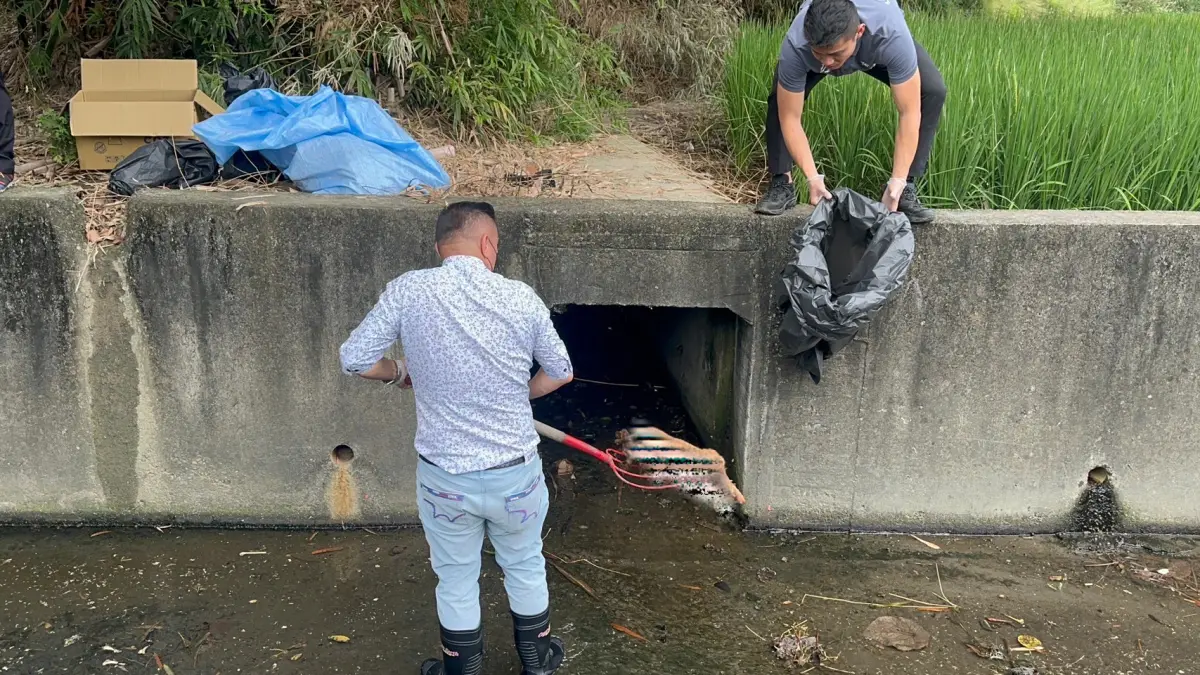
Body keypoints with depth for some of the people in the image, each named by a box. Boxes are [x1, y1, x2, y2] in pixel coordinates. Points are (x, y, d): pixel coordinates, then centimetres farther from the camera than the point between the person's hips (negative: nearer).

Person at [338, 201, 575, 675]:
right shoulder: (521, 298, -11)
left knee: (456, 580, 21)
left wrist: (401, 372, 10)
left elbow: (355, 360, -10)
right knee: (525, 567, 25)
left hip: (444, 478, 0)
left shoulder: (408, 290, -13)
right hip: (516, 473, 1)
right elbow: (560, 373, 0)